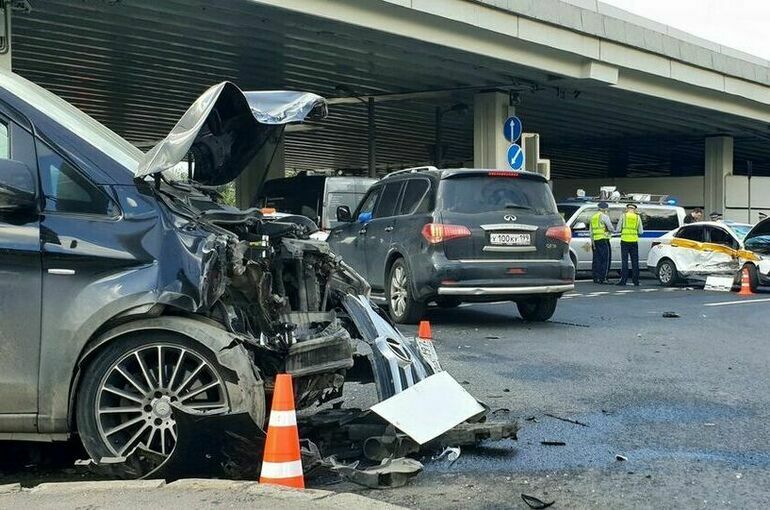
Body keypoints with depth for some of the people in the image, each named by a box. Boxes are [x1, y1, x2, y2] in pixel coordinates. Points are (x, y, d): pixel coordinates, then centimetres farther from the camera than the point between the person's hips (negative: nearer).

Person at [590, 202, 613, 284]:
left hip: (595, 240, 7)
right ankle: (602, 279, -8)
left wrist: (592, 241, 14)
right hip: (603, 240, -7)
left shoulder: (593, 217, 17)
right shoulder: (604, 216, -6)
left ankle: (596, 278, 10)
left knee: (596, 260, 10)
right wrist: (611, 230, 13)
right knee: (605, 259, -4)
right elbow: (611, 228, -10)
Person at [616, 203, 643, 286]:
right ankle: (636, 281, 6)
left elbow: (618, 230, 0)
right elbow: (641, 232, 6)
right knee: (635, 261, 6)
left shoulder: (623, 216, 1)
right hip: (634, 241, 2)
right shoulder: (638, 217, 5)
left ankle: (624, 280, -4)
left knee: (624, 261, 1)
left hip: (625, 240, -2)